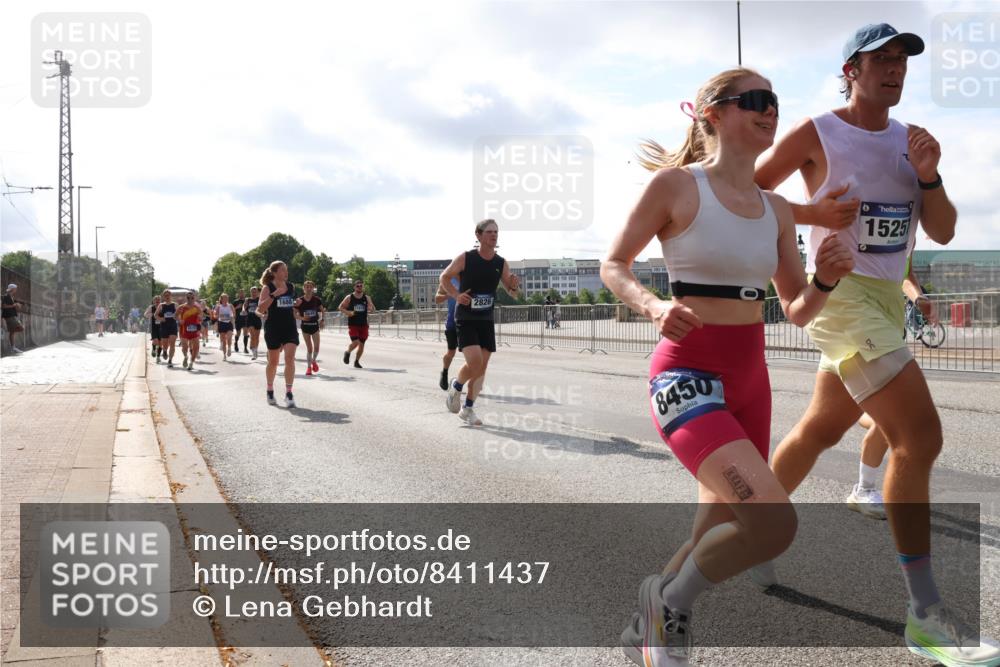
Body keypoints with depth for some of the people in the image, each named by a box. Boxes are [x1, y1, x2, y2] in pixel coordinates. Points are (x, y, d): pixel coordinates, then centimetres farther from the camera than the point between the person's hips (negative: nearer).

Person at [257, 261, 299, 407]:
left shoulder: (291, 287, 8)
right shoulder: (267, 288, -6)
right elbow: (260, 309, -18)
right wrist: (274, 295, -26)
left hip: (290, 327, 3)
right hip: (273, 328, -3)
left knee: (290, 358, -13)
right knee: (273, 362, 9)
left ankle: (288, 394, -12)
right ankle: (270, 391, 30)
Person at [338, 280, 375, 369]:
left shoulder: (367, 298, 6)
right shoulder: (349, 298, -1)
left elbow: (373, 309, 12)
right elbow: (340, 307, 4)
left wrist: (371, 309, -13)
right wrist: (348, 312, -13)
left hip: (363, 325, 3)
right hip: (352, 325, -3)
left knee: (361, 344, 4)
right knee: (356, 342, -17)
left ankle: (356, 361, 21)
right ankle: (347, 352, 14)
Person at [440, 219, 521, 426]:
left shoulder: (501, 263, 0)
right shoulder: (465, 258, -10)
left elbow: (512, 294, 8)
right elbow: (445, 277, 4)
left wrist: (513, 286, -15)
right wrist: (456, 295, -12)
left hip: (486, 320, 5)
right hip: (465, 319, -4)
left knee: (482, 367, 4)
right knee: (474, 362, -19)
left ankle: (468, 409, 18)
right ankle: (456, 388, 12)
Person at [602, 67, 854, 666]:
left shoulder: (776, 209, 10)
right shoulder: (675, 185, -7)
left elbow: (798, 312, 13)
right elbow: (614, 265, 0)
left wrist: (826, 280, -8)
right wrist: (655, 307, -19)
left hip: (751, 380, 7)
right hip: (689, 376, -7)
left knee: (725, 537, 15)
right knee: (773, 523, -24)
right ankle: (671, 597, 5)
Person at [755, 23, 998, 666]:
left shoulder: (911, 139, 12)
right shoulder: (816, 134, -5)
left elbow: (943, 232, 9)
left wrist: (928, 177, -9)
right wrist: (812, 213, -16)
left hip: (889, 299, 8)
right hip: (842, 294, -8)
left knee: (819, 430, 17)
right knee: (920, 436, -18)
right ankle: (925, 613, -12)